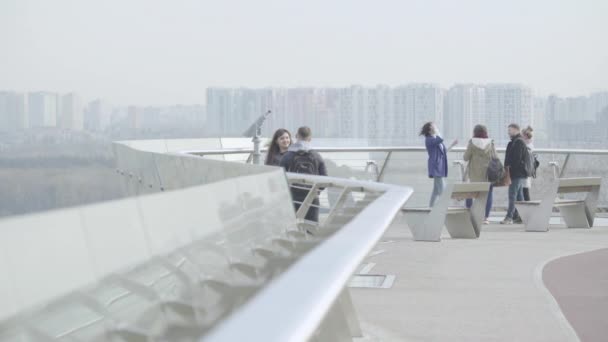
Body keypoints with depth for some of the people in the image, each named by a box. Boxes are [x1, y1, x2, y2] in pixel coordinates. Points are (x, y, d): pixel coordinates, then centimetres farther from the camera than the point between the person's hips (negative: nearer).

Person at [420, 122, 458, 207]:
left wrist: (452, 144, 24)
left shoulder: (436, 139, 19)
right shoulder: (428, 139, -10)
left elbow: (444, 152, 25)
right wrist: (437, 132, -10)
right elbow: (440, 139, -28)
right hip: (436, 166, -9)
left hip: (440, 166, 9)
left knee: (436, 190, 10)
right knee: (442, 190, -14)